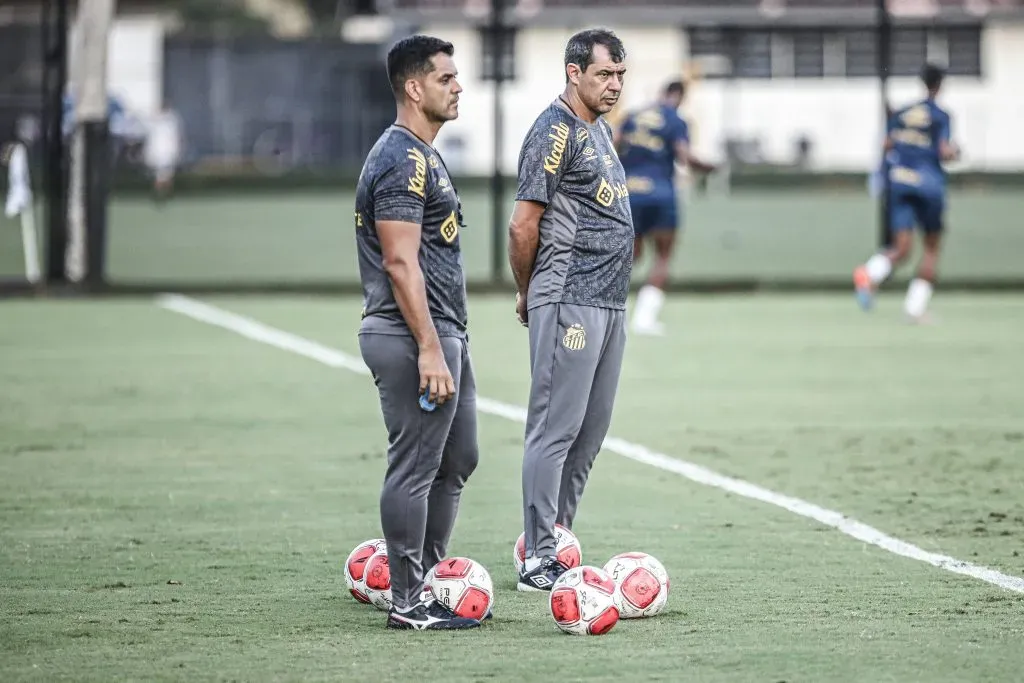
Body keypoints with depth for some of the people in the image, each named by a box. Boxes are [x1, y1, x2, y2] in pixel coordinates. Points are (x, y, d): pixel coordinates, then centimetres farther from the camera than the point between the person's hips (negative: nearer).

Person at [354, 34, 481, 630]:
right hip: (416, 339, -11)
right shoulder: (403, 162, -16)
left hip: (444, 335, 11)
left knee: (457, 460, 17)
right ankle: (409, 603, -1)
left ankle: (431, 583, 24)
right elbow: (401, 263, -21)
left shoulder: (424, 156, 17)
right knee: (415, 468, -6)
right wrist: (429, 349, -24)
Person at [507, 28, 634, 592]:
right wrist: (528, 293, 1)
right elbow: (522, 227, -13)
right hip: (570, 304, -10)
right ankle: (537, 563, -6)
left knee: (589, 434, 11)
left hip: (608, 302, 10)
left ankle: (555, 546, 18)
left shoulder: (599, 128, 18)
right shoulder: (556, 133, -12)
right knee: (555, 430, -8)